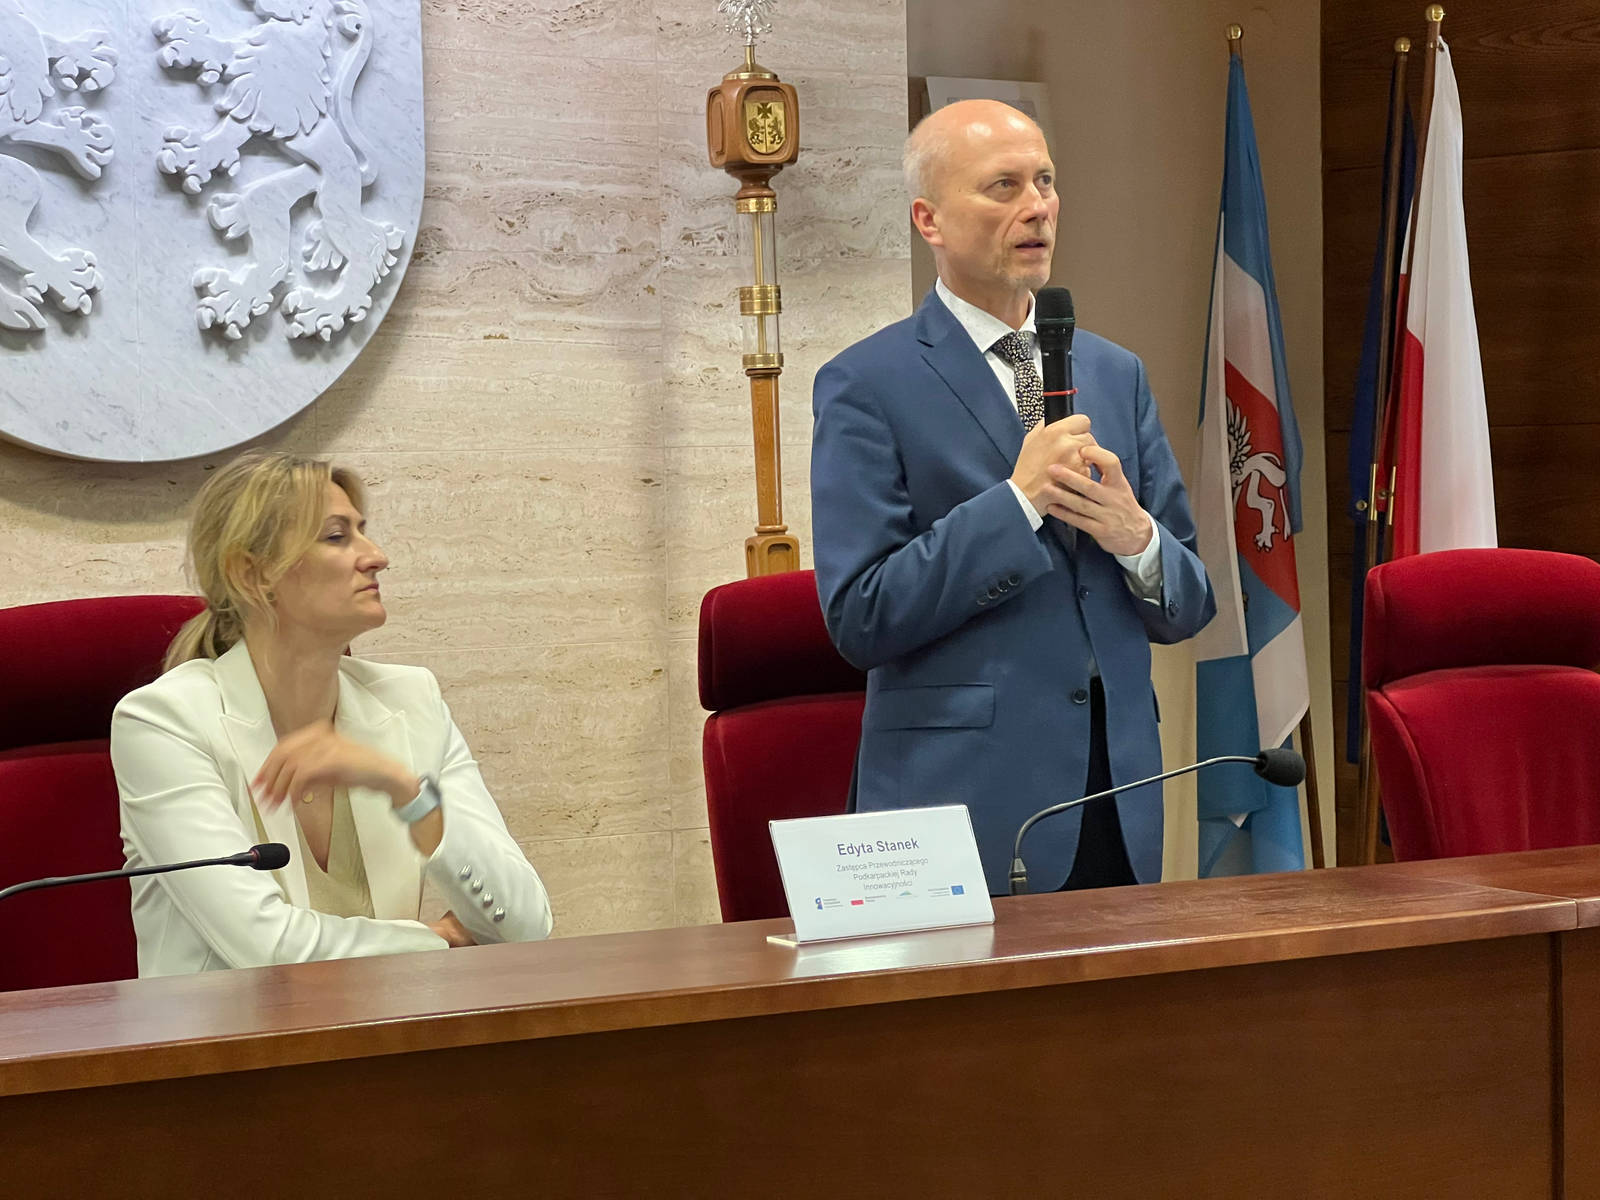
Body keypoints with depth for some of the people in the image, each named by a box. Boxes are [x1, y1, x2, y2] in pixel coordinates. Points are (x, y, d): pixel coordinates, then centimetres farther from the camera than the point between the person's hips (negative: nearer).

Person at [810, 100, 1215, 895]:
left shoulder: (1116, 374, 13)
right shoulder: (865, 386, -4)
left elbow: (1186, 609, 12)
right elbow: (860, 619, -12)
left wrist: (1135, 537, -10)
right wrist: (1017, 500, -17)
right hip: (968, 805, -5)